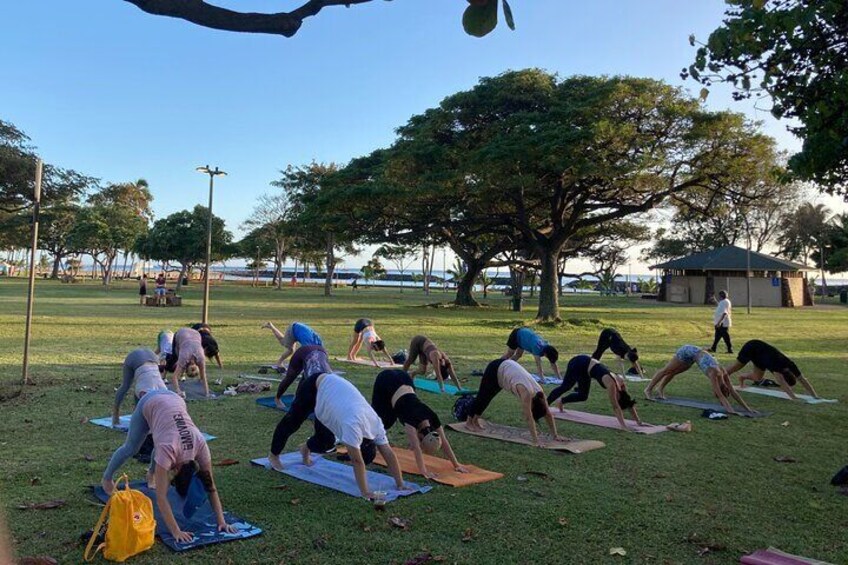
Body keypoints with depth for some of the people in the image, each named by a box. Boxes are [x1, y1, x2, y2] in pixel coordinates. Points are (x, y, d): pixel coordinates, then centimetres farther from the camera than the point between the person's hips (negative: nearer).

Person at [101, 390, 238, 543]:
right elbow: (161, 497, -38)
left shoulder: (200, 445, -29)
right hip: (150, 404, -3)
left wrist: (221, 521, -29)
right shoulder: (169, 449, -38)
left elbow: (211, 487, -22)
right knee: (131, 448, 15)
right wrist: (176, 531, -42)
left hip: (174, 400, 3)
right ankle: (107, 477, 42)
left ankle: (151, 473, 47)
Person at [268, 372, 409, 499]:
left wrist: (400, 484, -17)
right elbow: (357, 461, -37)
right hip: (315, 386, -6)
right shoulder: (352, 424, -38)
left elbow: (389, 454, -15)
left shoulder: (375, 423, -18)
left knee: (326, 442, 8)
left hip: (330, 387, 6)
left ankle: (306, 448, 40)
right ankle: (274, 455, 37)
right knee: (292, 422, 12)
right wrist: (365, 492, -35)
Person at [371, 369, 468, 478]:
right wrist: (423, 471, -40)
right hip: (385, 381, -4)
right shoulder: (412, 419, -34)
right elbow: (416, 447, -37)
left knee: (389, 420, 16)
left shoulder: (433, 419, -18)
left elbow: (444, 443, -11)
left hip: (404, 378, 4)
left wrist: (456, 465, -11)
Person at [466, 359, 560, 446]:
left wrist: (555, 435, -10)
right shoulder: (526, 392, -36)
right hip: (495, 369, -6)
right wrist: (535, 440, -37)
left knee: (487, 397, 21)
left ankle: (475, 420, 39)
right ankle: (469, 422, 29)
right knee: (483, 396, 9)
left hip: (507, 367, 6)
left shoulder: (539, 392, -18)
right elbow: (528, 418, -36)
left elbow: (548, 414, -10)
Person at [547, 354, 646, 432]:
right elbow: (615, 407, -32)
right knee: (564, 387, 3)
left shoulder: (621, 382, -10)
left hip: (586, 366, 7)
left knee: (582, 396, 13)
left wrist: (638, 421, -1)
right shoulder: (611, 384, -30)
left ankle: (560, 401, 33)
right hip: (578, 364, -7)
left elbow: (629, 402, -2)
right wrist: (623, 426, -35)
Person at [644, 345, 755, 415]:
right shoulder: (714, 373, -34)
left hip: (694, 354, 6)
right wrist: (730, 409, -47)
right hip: (688, 352, -6)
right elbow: (720, 394, -40)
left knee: (673, 372, 22)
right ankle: (648, 389, 19)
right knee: (666, 370, 7)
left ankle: (660, 389, 39)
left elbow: (733, 392, -13)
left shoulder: (723, 373, -18)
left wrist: (747, 408, -15)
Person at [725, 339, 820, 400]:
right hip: (751, 348, -6)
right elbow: (782, 382, -49)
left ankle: (742, 377, 36)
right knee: (735, 367, 5)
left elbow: (803, 380, -18)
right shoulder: (776, 364, -40)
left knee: (757, 378, 9)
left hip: (760, 351, 6)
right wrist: (793, 397, -55)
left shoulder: (791, 365, -22)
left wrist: (815, 396, -22)